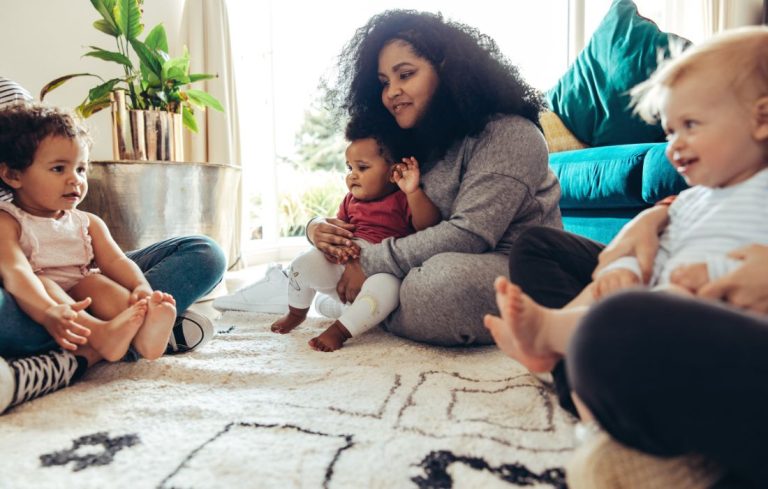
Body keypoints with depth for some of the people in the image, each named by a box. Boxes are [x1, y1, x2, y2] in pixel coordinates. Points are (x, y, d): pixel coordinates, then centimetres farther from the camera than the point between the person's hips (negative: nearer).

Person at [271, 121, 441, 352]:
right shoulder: (351, 201, 12)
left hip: (383, 271, -5)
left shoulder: (403, 200, -5)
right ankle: (296, 313, 20)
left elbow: (428, 224, -20)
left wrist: (413, 191, -35)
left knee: (386, 285, -39)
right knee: (304, 264, -6)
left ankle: (339, 330, -30)